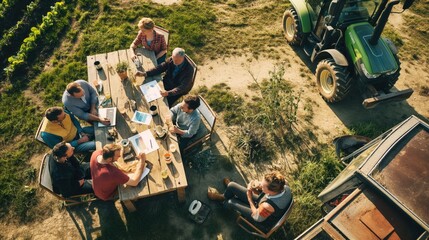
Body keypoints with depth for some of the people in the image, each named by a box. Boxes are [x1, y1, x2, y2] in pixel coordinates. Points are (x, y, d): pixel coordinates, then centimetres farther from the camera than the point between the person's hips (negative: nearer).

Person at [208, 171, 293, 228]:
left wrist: (249, 197, -20)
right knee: (232, 186, 2)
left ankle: (221, 198, 43)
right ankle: (224, 196, 42)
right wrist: (260, 186, -18)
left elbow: (257, 217, -24)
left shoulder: (267, 206, -46)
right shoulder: (285, 186, -29)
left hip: (263, 220, -5)